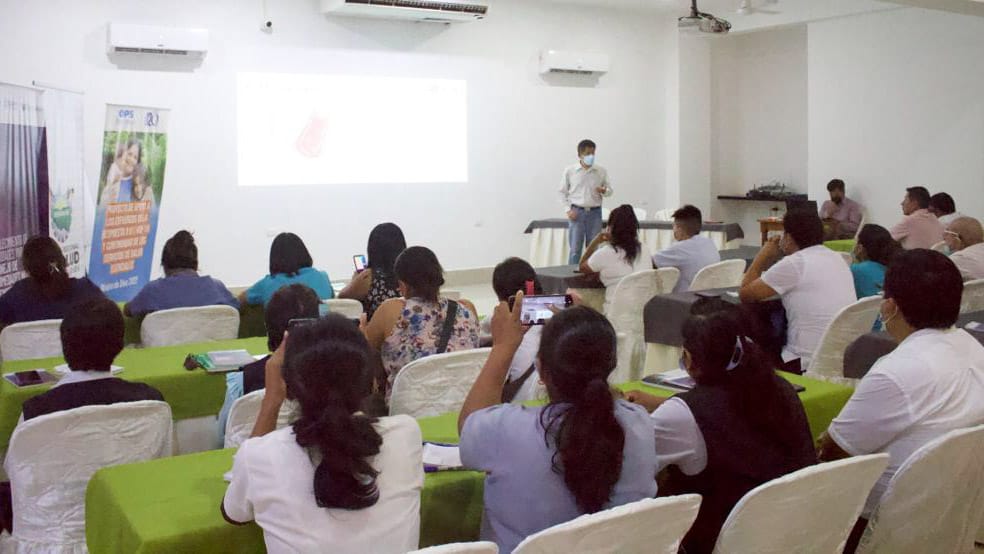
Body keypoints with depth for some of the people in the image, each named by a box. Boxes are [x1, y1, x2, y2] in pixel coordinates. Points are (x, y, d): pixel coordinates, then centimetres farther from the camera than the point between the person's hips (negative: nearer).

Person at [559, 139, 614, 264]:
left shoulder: (601, 171, 3)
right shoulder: (570, 171, 1)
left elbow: (610, 190, 10)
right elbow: (563, 192, 6)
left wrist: (604, 191, -13)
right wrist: (568, 210, -4)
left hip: (595, 212, 2)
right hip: (577, 212, -2)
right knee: (575, 249, -2)